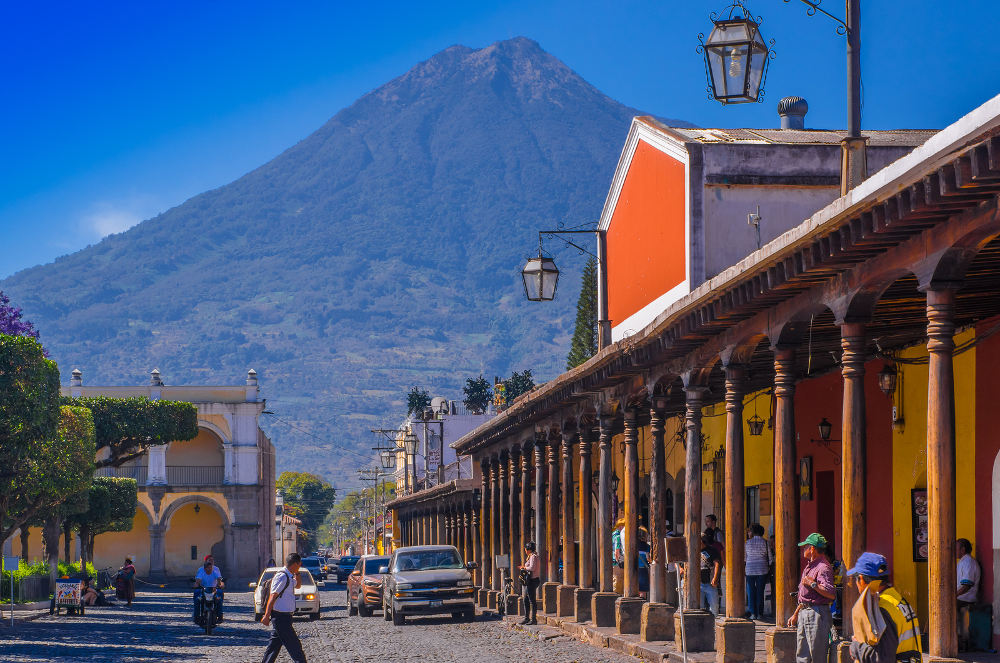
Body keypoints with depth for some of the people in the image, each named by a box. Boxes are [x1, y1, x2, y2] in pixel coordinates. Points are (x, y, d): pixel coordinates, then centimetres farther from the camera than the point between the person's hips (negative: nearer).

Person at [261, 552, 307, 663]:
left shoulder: (289, 576, 12)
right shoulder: (282, 577, -17)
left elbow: (298, 585, 32)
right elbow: (272, 596, -20)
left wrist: (296, 573, 14)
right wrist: (266, 616, -22)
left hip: (284, 616, 10)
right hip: (281, 616, -10)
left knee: (274, 645, 13)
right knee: (294, 646, -6)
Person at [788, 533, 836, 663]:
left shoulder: (823, 568, -14)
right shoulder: (809, 566, 18)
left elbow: (832, 594, -26)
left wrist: (812, 584, -22)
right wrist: (795, 614, 25)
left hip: (817, 614, -10)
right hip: (804, 612, 10)